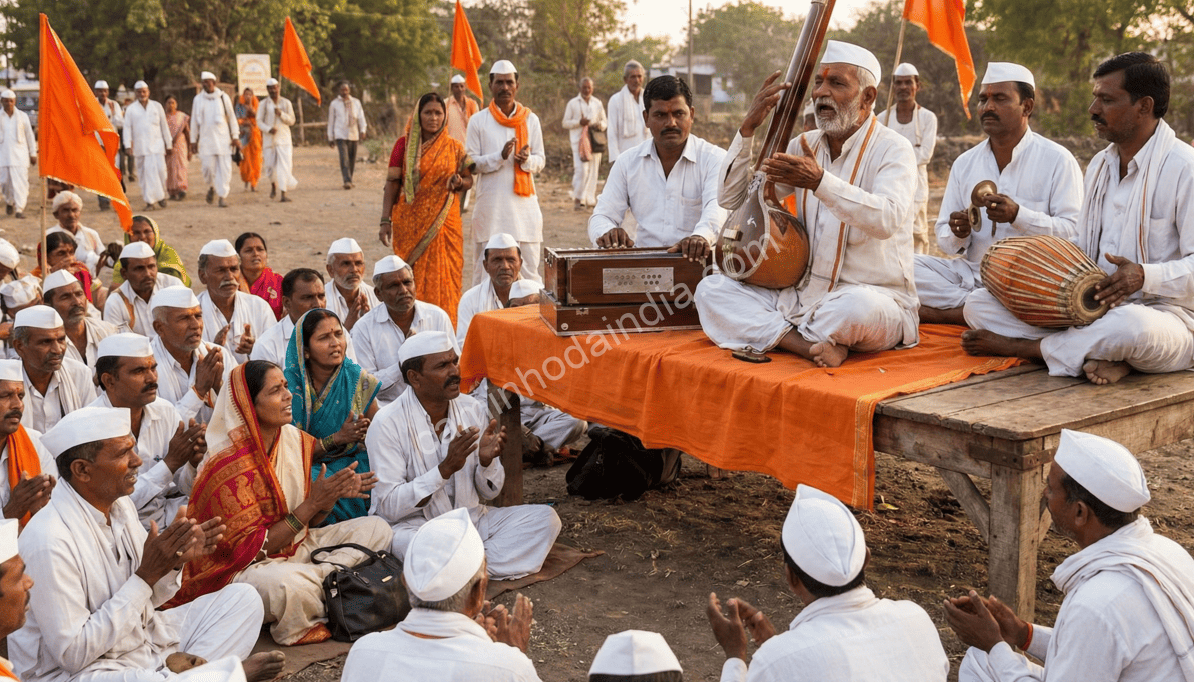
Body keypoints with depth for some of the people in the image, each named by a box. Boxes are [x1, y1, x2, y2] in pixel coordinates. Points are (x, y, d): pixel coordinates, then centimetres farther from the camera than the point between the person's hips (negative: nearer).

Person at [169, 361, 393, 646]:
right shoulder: (230, 467, -21)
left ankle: (321, 577, -20)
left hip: (293, 547, 8)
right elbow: (249, 548, -21)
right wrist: (313, 503, -23)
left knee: (376, 529, 0)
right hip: (237, 567, -8)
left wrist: (335, 493, -11)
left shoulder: (292, 438, 2)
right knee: (286, 584, -41)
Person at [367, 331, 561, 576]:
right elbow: (389, 507, -19)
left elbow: (489, 492, 6)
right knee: (405, 543, -40)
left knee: (545, 517, -13)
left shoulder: (474, 411, 0)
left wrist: (486, 461, -17)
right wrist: (446, 468, -28)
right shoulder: (387, 423, -14)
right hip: (411, 525, -5)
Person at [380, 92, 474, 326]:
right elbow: (392, 184, 0)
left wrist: (459, 182, -11)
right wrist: (385, 220, -7)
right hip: (411, 224, -1)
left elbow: (469, 180, 13)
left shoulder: (454, 148, 6)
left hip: (444, 225, 1)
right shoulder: (404, 145, 2)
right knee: (413, 279, 0)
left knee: (443, 280, -1)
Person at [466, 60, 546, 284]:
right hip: (490, 204, -2)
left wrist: (527, 160, -13)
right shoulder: (478, 121, 3)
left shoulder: (530, 120, 8)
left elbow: (541, 160, 10)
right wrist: (500, 156, -16)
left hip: (524, 203, 2)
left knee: (528, 265, 2)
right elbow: (470, 163, 0)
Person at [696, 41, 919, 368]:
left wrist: (820, 182, -36)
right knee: (711, 288, -11)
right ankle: (813, 345, -25)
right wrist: (749, 127, -1)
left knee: (861, 305, -42)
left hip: (875, 295, -6)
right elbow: (732, 199, 9)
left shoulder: (892, 149, -6)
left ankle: (780, 335, -12)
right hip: (804, 295, 6)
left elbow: (887, 219, -27)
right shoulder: (804, 146, 12)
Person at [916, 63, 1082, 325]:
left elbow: (1074, 232, -10)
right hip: (970, 272, 5)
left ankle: (935, 312, -16)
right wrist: (957, 235, -11)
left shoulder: (1058, 160, -1)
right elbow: (944, 237, 14)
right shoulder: (964, 163, 14)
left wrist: (1018, 216, -23)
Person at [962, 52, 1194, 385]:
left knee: (1131, 325, -45)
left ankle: (1023, 346, -18)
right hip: (1091, 307, 7)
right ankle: (1096, 353, -24)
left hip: (1161, 312, -7)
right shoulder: (1099, 165, 16)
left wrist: (1145, 276, -30)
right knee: (979, 304, -8)